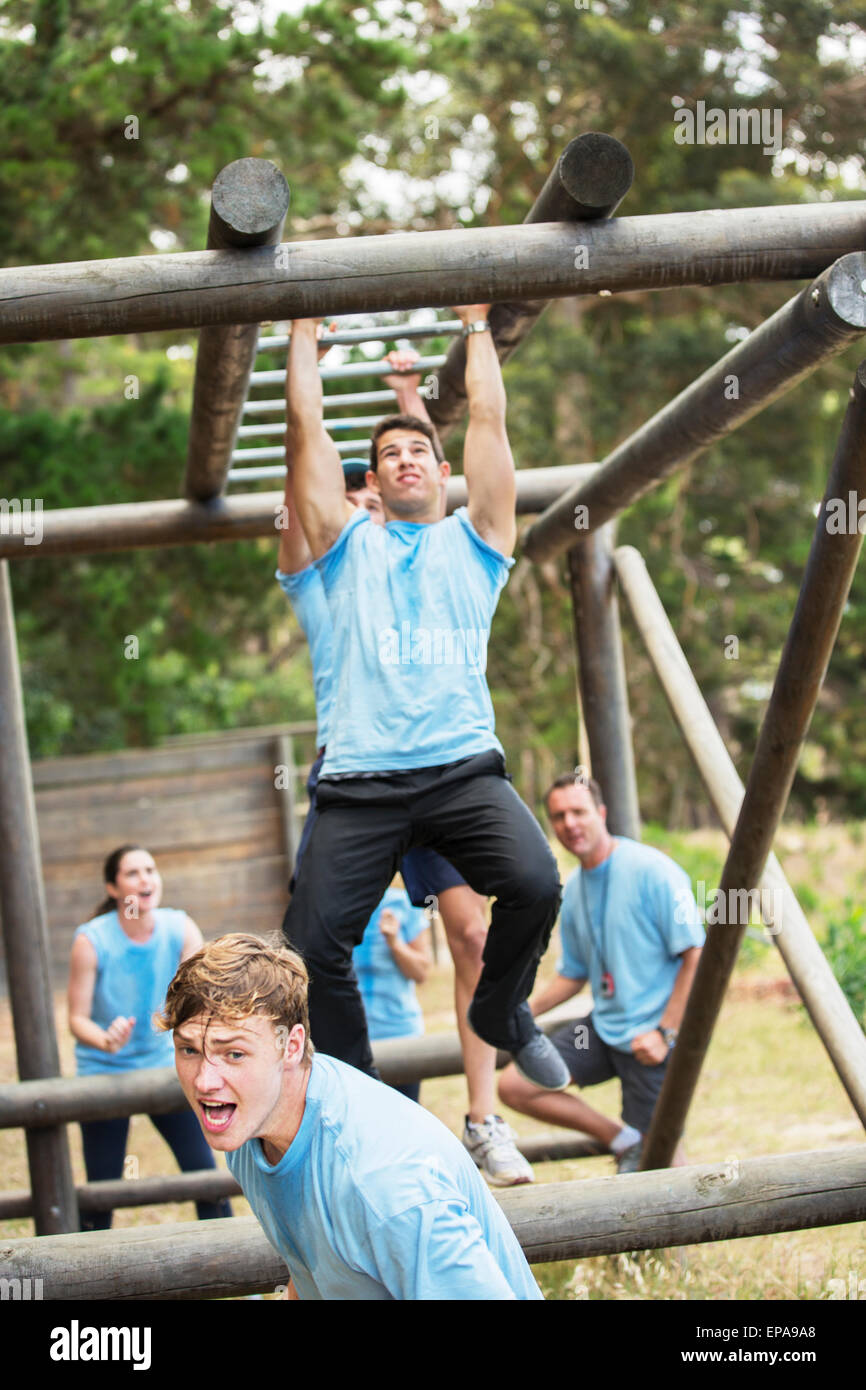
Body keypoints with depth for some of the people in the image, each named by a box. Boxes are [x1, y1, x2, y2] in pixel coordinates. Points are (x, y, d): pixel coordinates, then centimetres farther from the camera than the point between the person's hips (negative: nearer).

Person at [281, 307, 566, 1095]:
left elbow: (489, 418, 18)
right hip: (361, 779, 1)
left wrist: (475, 325, 27)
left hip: (464, 768, 0)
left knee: (535, 883, -27)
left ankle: (502, 1013, 4)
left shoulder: (473, 539, 20)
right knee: (313, 947, -15)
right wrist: (305, 331, 25)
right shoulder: (349, 544, 20)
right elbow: (306, 428, 17)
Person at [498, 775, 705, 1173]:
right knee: (513, 1085, -8)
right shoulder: (573, 889, 11)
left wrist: (665, 1033, -19)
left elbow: (696, 956, -15)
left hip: (651, 1039, -7)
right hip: (602, 1028, 7)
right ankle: (622, 1139, 1)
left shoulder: (651, 871, -13)